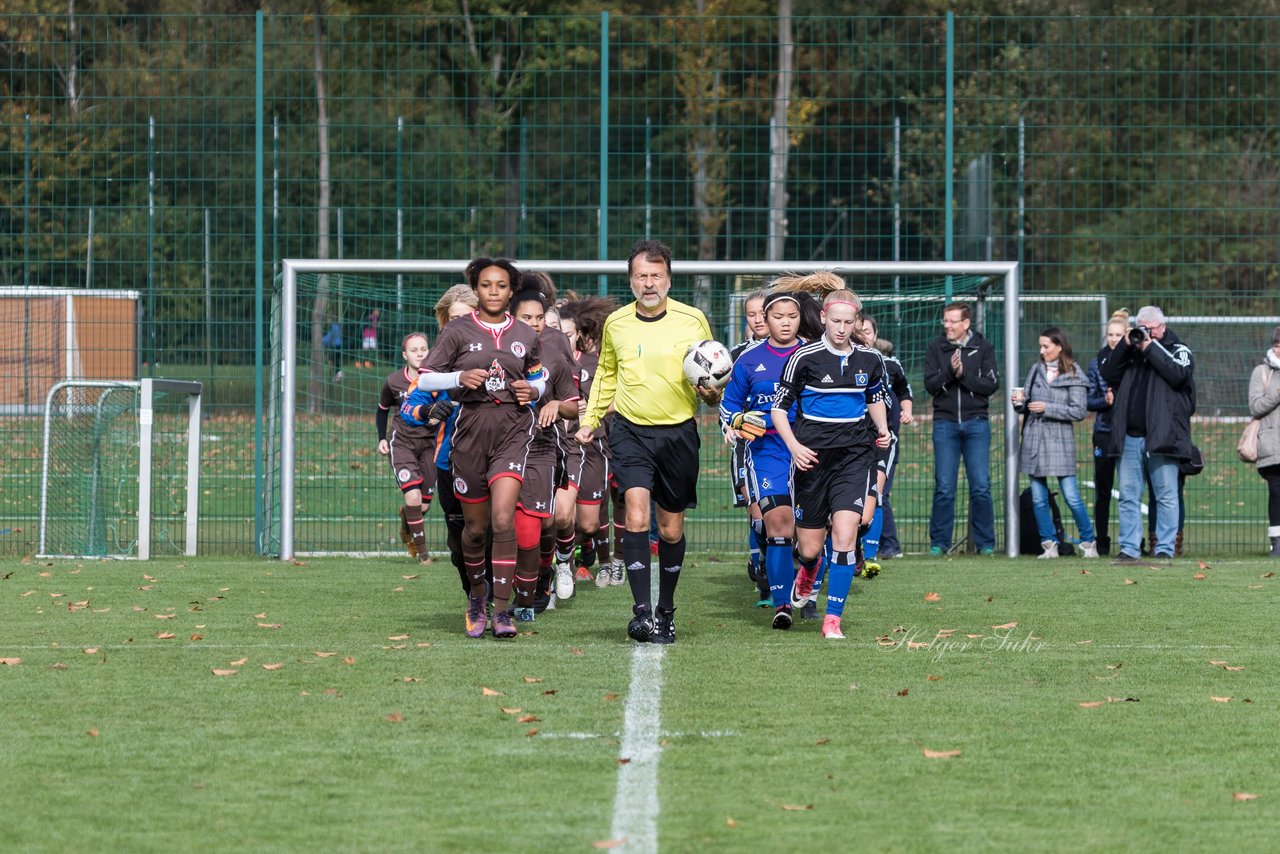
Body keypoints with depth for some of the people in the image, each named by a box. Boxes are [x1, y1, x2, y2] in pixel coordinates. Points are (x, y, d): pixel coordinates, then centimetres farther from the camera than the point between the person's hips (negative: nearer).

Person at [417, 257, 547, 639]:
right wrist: (460, 377, -15)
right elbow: (425, 379, 2)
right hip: (472, 427, 0)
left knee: (503, 517, -17)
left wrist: (533, 390, 3)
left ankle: (502, 610, -12)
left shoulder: (526, 335, 10)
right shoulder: (458, 331, 3)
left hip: (513, 427, 0)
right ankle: (477, 593, 33)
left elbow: (539, 377, 25)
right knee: (475, 526, 6)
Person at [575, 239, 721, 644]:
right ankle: (642, 611, -21)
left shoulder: (693, 320, -1)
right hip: (631, 432, 0)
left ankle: (666, 612, 27)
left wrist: (711, 394, -11)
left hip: (679, 433, 0)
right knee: (636, 515, -19)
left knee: (671, 529, 8)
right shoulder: (616, 323, 5)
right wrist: (590, 419, 19)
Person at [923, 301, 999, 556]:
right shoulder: (935, 348, 5)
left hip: (976, 422, -1)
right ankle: (939, 542, 7)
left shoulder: (983, 348, 3)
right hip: (945, 423, 1)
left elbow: (991, 384, -4)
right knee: (944, 487, 0)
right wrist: (950, 372, -18)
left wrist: (963, 375, -13)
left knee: (981, 487, -3)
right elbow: (930, 385, -2)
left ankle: (985, 543, 5)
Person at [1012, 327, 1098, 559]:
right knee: (1038, 498, 4)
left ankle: (1088, 542, 7)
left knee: (1071, 496, -6)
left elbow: (1079, 411, -8)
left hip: (1060, 441, -4)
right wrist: (1019, 402, -7)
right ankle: (1049, 544, 12)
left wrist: (1047, 408, -13)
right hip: (1033, 439, 4)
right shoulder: (1036, 370, 10)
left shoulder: (1074, 376, -3)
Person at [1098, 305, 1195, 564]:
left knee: (1166, 495, -3)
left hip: (1162, 436, -4)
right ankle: (1129, 549, 6)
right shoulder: (1130, 348, 19)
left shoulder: (1177, 349, 8)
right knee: (1128, 496, 3)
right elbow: (1108, 374, 8)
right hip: (1129, 437, 4)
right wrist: (1125, 345, -2)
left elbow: (1178, 374, -12)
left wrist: (1150, 347, -9)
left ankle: (1165, 549, 0)